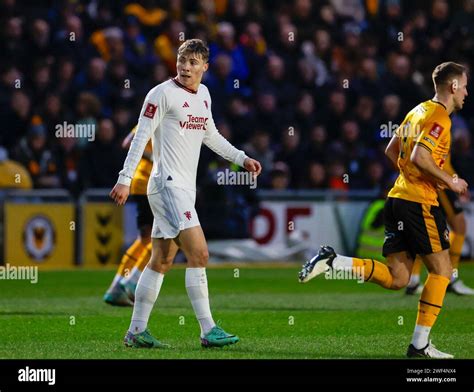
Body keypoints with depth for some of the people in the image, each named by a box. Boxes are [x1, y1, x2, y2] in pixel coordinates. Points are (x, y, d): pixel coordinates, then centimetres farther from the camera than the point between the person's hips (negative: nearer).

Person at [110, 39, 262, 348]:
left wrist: (241, 158, 24)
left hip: (184, 188, 8)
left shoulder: (203, 94, 15)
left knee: (161, 262, 9)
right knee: (199, 253, -16)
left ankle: (137, 331, 14)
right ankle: (208, 331, -16)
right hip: (168, 184, -8)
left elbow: (210, 135, 29)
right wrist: (125, 179, -16)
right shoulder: (162, 93, -9)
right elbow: (141, 136, -11)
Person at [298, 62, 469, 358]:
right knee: (442, 270, 1)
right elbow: (419, 157, -23)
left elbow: (391, 150, 26)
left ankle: (332, 262, -7)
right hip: (419, 203, -9)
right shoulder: (439, 117, -11)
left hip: (398, 199, 9)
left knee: (396, 279, 6)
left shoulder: (418, 111, 18)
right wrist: (449, 181, -12)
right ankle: (420, 344, -1)